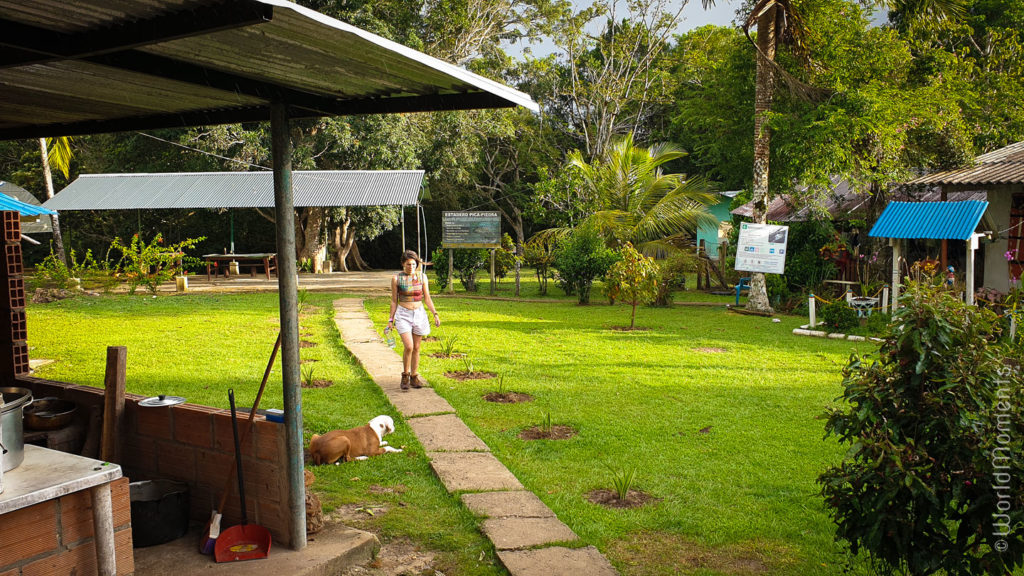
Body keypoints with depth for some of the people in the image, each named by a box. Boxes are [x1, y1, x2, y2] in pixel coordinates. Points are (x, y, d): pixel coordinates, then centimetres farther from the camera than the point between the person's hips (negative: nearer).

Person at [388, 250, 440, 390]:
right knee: (409, 346, -16)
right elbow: (394, 301, 2)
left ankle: (414, 377, 20)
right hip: (403, 315, -3)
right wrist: (391, 319, 2)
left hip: (419, 314, 3)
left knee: (416, 348, 7)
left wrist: (435, 314, -4)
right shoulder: (396, 278, -4)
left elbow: (427, 298, 5)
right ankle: (405, 375, 4)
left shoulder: (422, 276, 2)